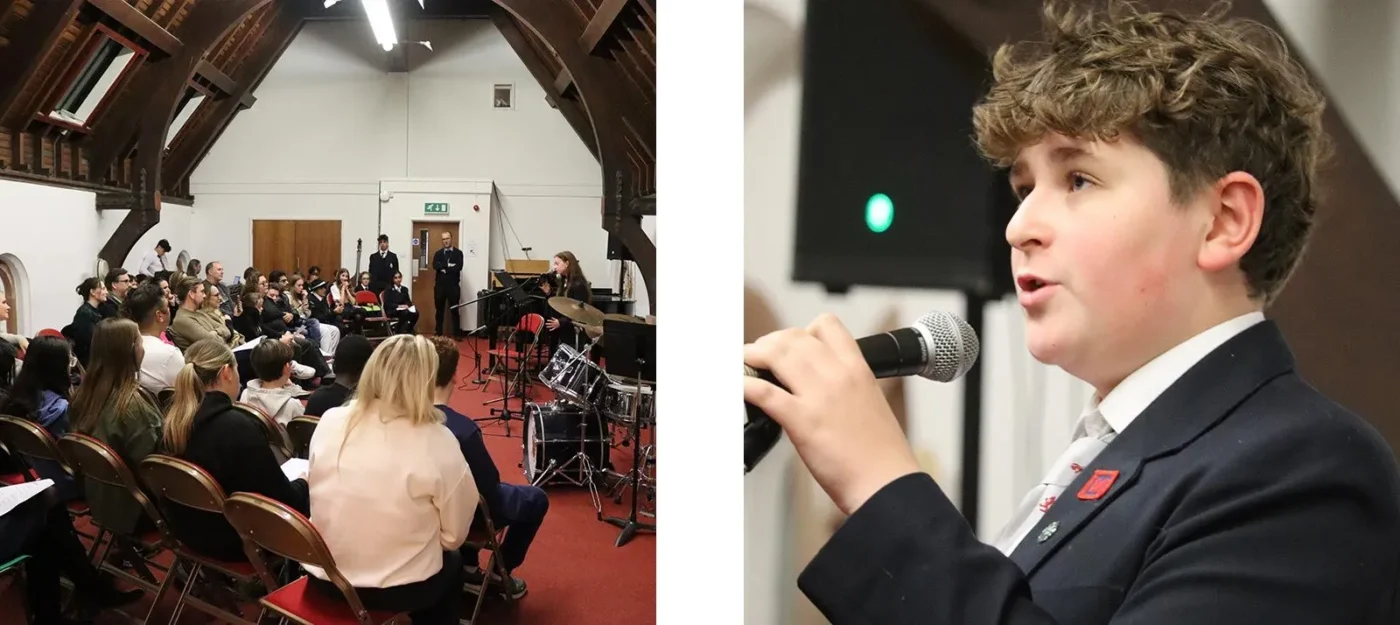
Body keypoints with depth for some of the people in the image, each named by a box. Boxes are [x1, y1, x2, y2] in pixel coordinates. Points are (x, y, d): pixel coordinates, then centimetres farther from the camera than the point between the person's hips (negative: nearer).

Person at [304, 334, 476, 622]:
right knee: (452, 563, 29)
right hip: (399, 587, -4)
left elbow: (321, 497, 7)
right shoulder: (436, 443, -21)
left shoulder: (329, 422, -8)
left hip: (323, 577, 4)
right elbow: (454, 537, -11)